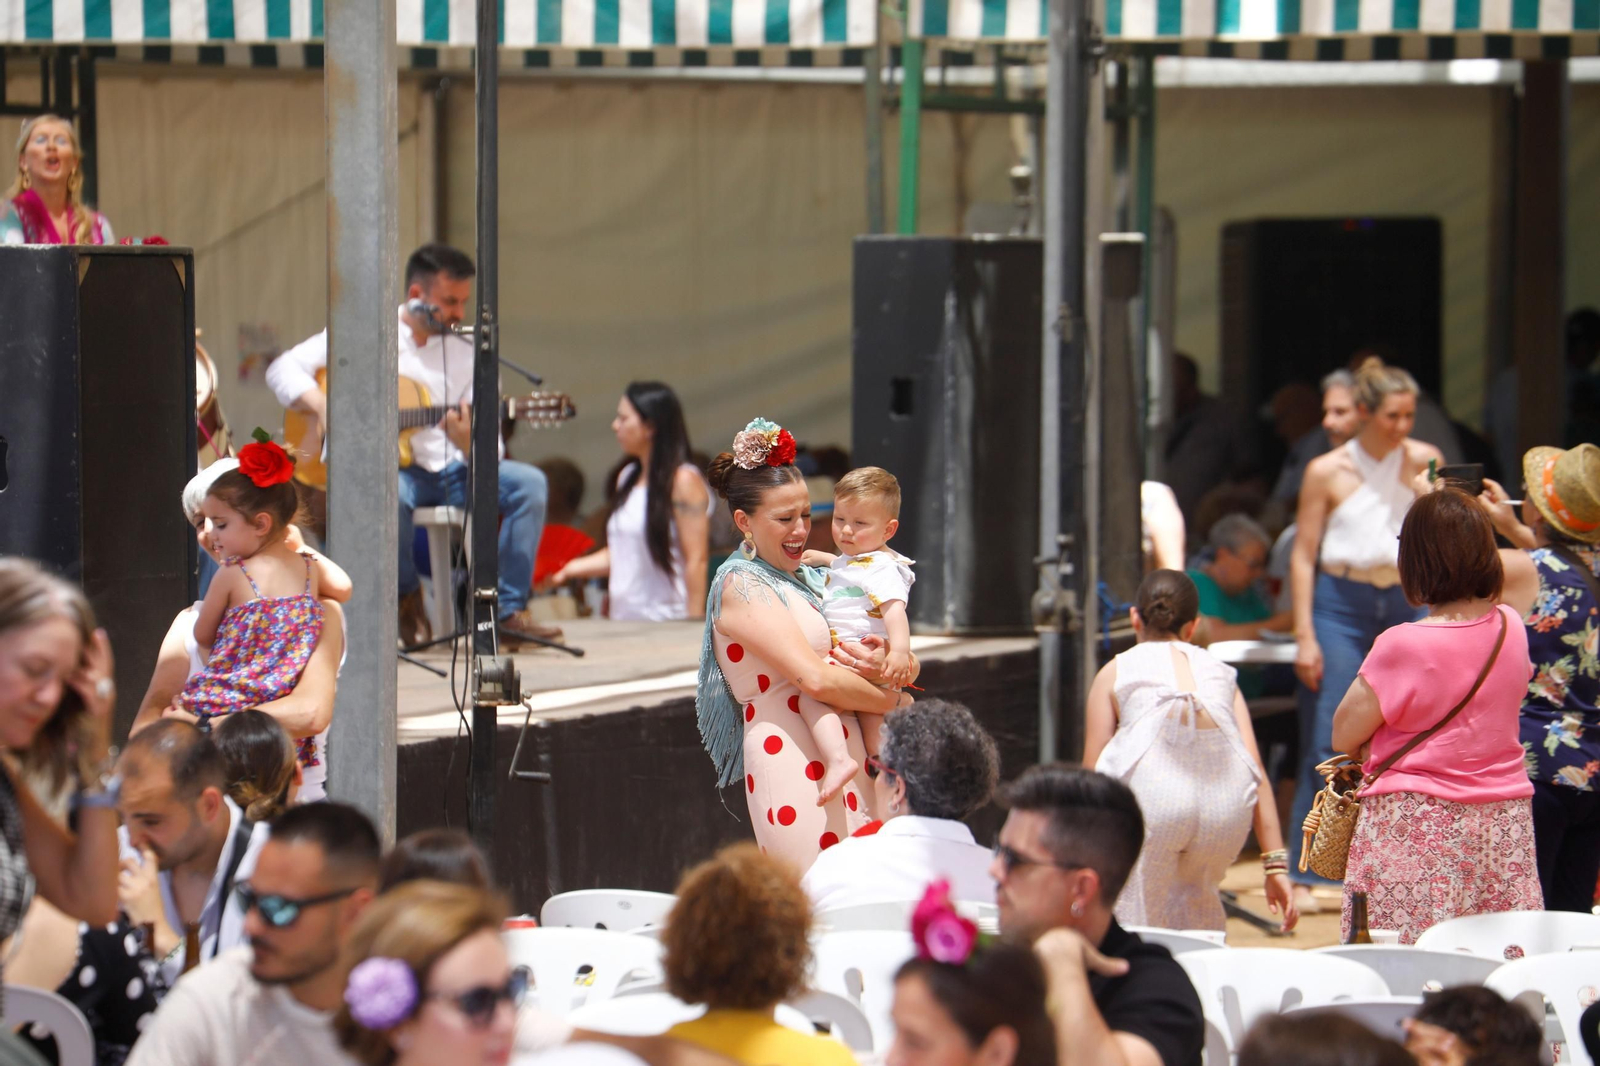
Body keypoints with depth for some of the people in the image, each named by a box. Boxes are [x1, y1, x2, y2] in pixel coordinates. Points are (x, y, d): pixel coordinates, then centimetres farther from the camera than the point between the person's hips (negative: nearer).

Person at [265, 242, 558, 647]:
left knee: (528, 483, -22)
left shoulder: (465, 356, 9)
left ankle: (509, 611, -22)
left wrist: (469, 443, -22)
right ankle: (407, 596, -11)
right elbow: (283, 369, -1)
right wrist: (323, 407, -20)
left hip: (448, 471, 4)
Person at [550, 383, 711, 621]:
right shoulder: (627, 478, 16)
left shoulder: (683, 481, -8)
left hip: (668, 621, -7)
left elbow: (697, 559, -12)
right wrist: (569, 570, 10)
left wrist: (694, 625, -17)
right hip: (624, 620, 7)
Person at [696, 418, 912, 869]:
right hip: (792, 764, -8)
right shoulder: (741, 587, -4)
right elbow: (815, 678, -15)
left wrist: (887, 664, -6)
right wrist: (894, 701, -1)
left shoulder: (810, 579, 20)